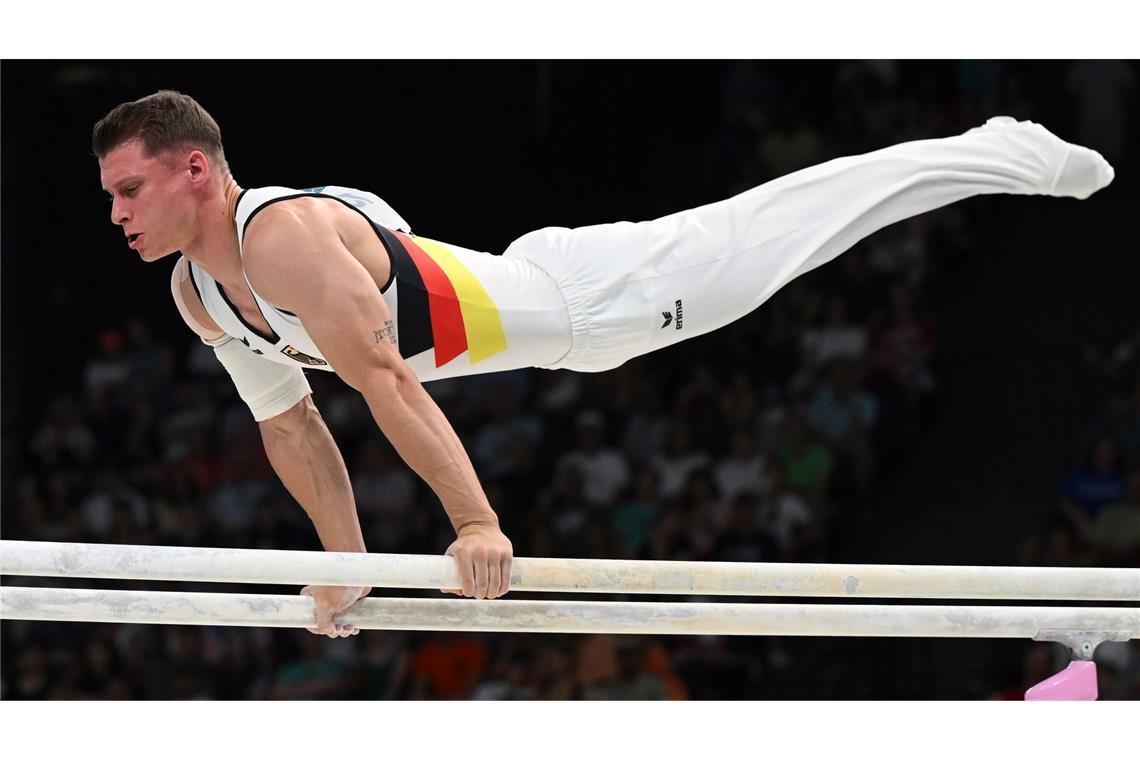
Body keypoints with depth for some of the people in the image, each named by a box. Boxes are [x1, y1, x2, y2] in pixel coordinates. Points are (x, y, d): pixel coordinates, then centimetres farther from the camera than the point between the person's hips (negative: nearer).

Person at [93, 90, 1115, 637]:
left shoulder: (286, 236, -32)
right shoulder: (197, 292, -2)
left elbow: (387, 381, -37)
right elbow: (291, 428, 9)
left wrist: (477, 523, -40)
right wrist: (344, 561, 10)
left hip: (572, 298, -7)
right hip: (542, 330, 7)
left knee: (755, 243, 3)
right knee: (754, 246, 19)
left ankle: (1010, 154, 17)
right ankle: (999, 153, 36)